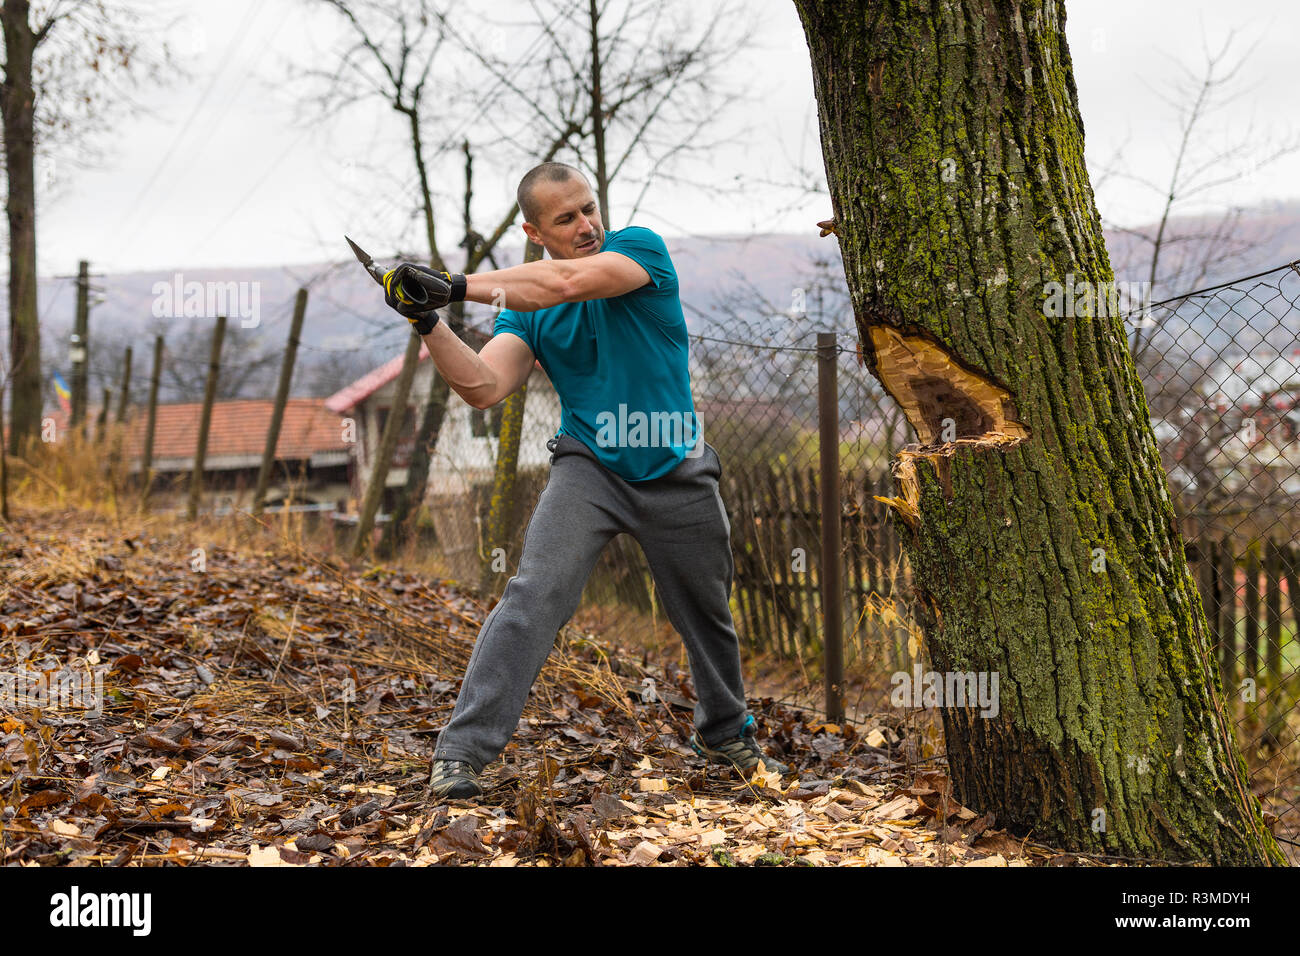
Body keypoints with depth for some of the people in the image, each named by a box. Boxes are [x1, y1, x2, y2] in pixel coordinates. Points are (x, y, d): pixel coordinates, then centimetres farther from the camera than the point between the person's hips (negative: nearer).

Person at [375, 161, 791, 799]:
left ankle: (725, 735, 41)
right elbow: (485, 387, -13)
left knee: (707, 616, 14)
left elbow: (568, 283, -28)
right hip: (588, 468, 0)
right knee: (535, 595, -21)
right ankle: (460, 751, -19)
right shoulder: (524, 306, 0)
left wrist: (457, 286, -29)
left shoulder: (641, 246, -8)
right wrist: (429, 323, -28)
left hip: (677, 476, 0)